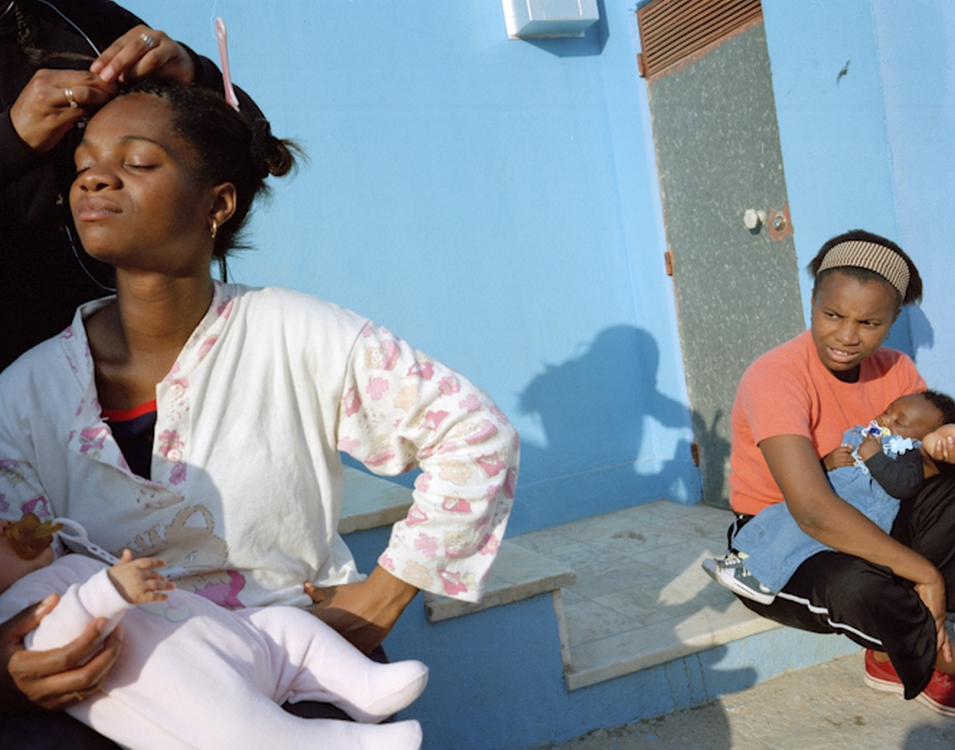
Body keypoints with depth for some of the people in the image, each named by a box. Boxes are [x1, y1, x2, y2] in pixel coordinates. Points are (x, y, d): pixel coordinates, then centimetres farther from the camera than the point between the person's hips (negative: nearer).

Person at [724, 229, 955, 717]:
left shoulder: (894, 370, 0)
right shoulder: (775, 378, -25)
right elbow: (813, 511, -35)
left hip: (860, 527, 7)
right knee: (855, 585, -38)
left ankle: (892, 654, -13)